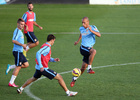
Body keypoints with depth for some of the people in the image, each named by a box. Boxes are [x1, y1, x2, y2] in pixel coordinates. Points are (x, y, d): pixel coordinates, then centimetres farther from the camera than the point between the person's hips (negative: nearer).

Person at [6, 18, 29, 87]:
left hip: (20, 52, 10)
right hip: (17, 51, -10)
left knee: (26, 64, 10)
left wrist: (24, 46, 15)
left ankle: (10, 67, 13)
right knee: (18, 67, -5)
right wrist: (22, 45, -23)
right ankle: (11, 83, 1)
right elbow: (13, 41, -24)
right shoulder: (17, 31, -14)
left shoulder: (20, 31, 17)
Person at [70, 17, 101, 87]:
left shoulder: (93, 28, -5)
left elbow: (99, 35, -23)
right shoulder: (81, 28, 4)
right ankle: (89, 68, -32)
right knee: (94, 51, -35)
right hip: (83, 48, -1)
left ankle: (74, 78, 24)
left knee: (83, 67, 3)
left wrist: (92, 31, -37)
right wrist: (78, 41, 33)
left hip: (89, 48, 1)